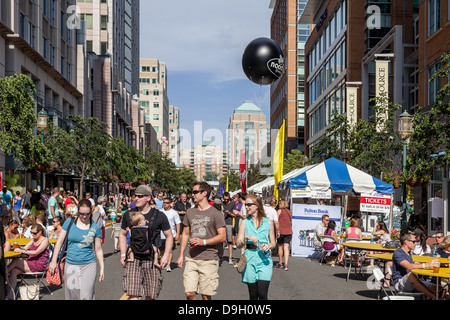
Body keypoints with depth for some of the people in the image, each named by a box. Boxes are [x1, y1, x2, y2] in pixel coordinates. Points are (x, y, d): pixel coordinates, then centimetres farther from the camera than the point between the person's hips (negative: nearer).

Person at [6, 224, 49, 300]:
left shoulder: (45, 240, -4)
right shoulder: (34, 240, 21)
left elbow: (36, 252, -16)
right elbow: (25, 248, 13)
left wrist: (22, 251, -20)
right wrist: (18, 247, -8)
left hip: (39, 265, -7)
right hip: (31, 263, 7)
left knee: (15, 261, -24)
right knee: (13, 271, -21)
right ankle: (10, 295, -28)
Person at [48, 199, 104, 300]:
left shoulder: (95, 228, 0)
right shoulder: (69, 222, 0)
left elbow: (98, 249, 6)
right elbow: (59, 241, 6)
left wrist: (102, 268, 5)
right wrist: (53, 261, 3)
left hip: (88, 265, -1)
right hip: (71, 265, 1)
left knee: (86, 296, -4)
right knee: (72, 295, 7)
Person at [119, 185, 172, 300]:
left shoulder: (159, 216, -1)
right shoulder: (129, 215, 6)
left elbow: (169, 236, 7)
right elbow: (122, 234, 19)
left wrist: (166, 256, -5)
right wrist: (123, 254, 7)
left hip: (152, 260, -1)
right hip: (133, 259, 1)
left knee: (151, 296, 6)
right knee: (133, 295, -10)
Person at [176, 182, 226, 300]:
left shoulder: (215, 213, -3)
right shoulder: (190, 212, 13)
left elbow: (222, 236, -7)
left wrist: (203, 242, -18)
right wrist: (181, 255, 14)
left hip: (209, 260, -4)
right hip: (191, 258, 4)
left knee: (206, 295, 0)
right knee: (189, 293, -2)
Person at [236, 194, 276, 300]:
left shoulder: (268, 222, 5)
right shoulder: (245, 222, 7)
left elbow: (273, 243, 12)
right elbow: (238, 244, 4)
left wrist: (269, 245, -10)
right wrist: (247, 239, -15)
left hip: (264, 259, -1)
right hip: (250, 259, 1)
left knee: (262, 294, -12)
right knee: (253, 295, 6)